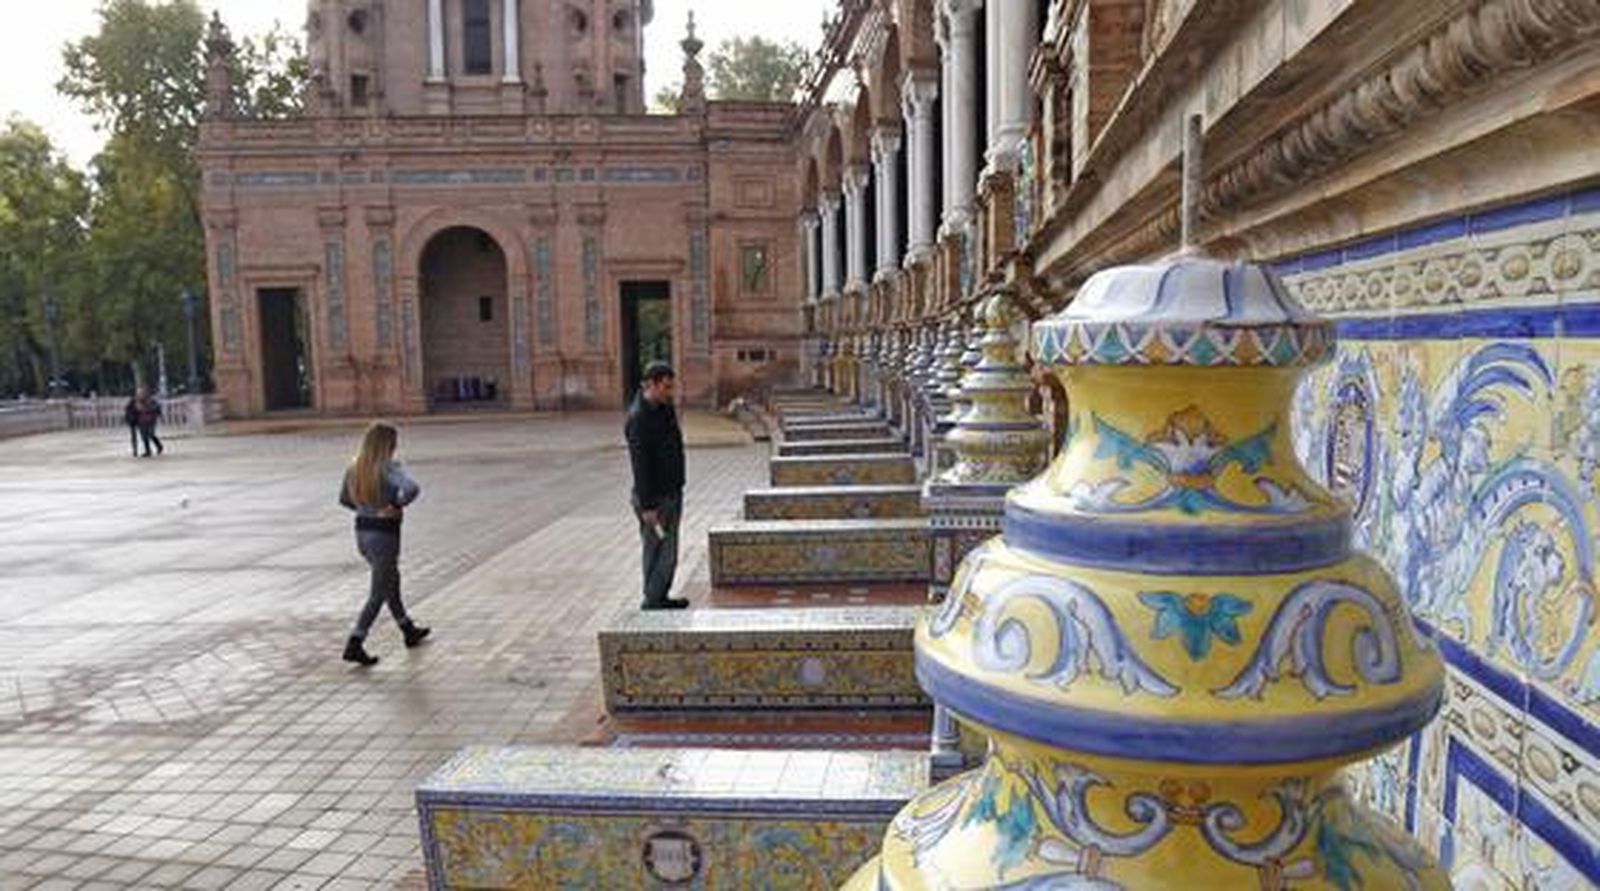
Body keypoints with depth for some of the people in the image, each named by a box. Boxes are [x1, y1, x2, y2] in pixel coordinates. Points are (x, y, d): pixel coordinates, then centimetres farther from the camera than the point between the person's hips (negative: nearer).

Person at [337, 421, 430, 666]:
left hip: (362, 531, 8)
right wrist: (396, 506, -21)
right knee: (378, 594, 4)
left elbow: (344, 499, 14)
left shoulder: (354, 467, 2)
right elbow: (412, 488, -37)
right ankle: (354, 645, 2)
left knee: (392, 582, 23)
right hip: (384, 534, -8)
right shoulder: (389, 467, -19)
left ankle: (409, 631, 38)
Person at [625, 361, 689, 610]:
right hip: (655, 498, -9)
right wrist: (647, 506, -22)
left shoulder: (665, 407, 8)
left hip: (672, 493, 9)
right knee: (660, 553, -3)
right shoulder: (638, 418, -19)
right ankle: (652, 603, 9)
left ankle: (660, 598, 24)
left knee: (668, 551, 14)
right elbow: (640, 465, -21)